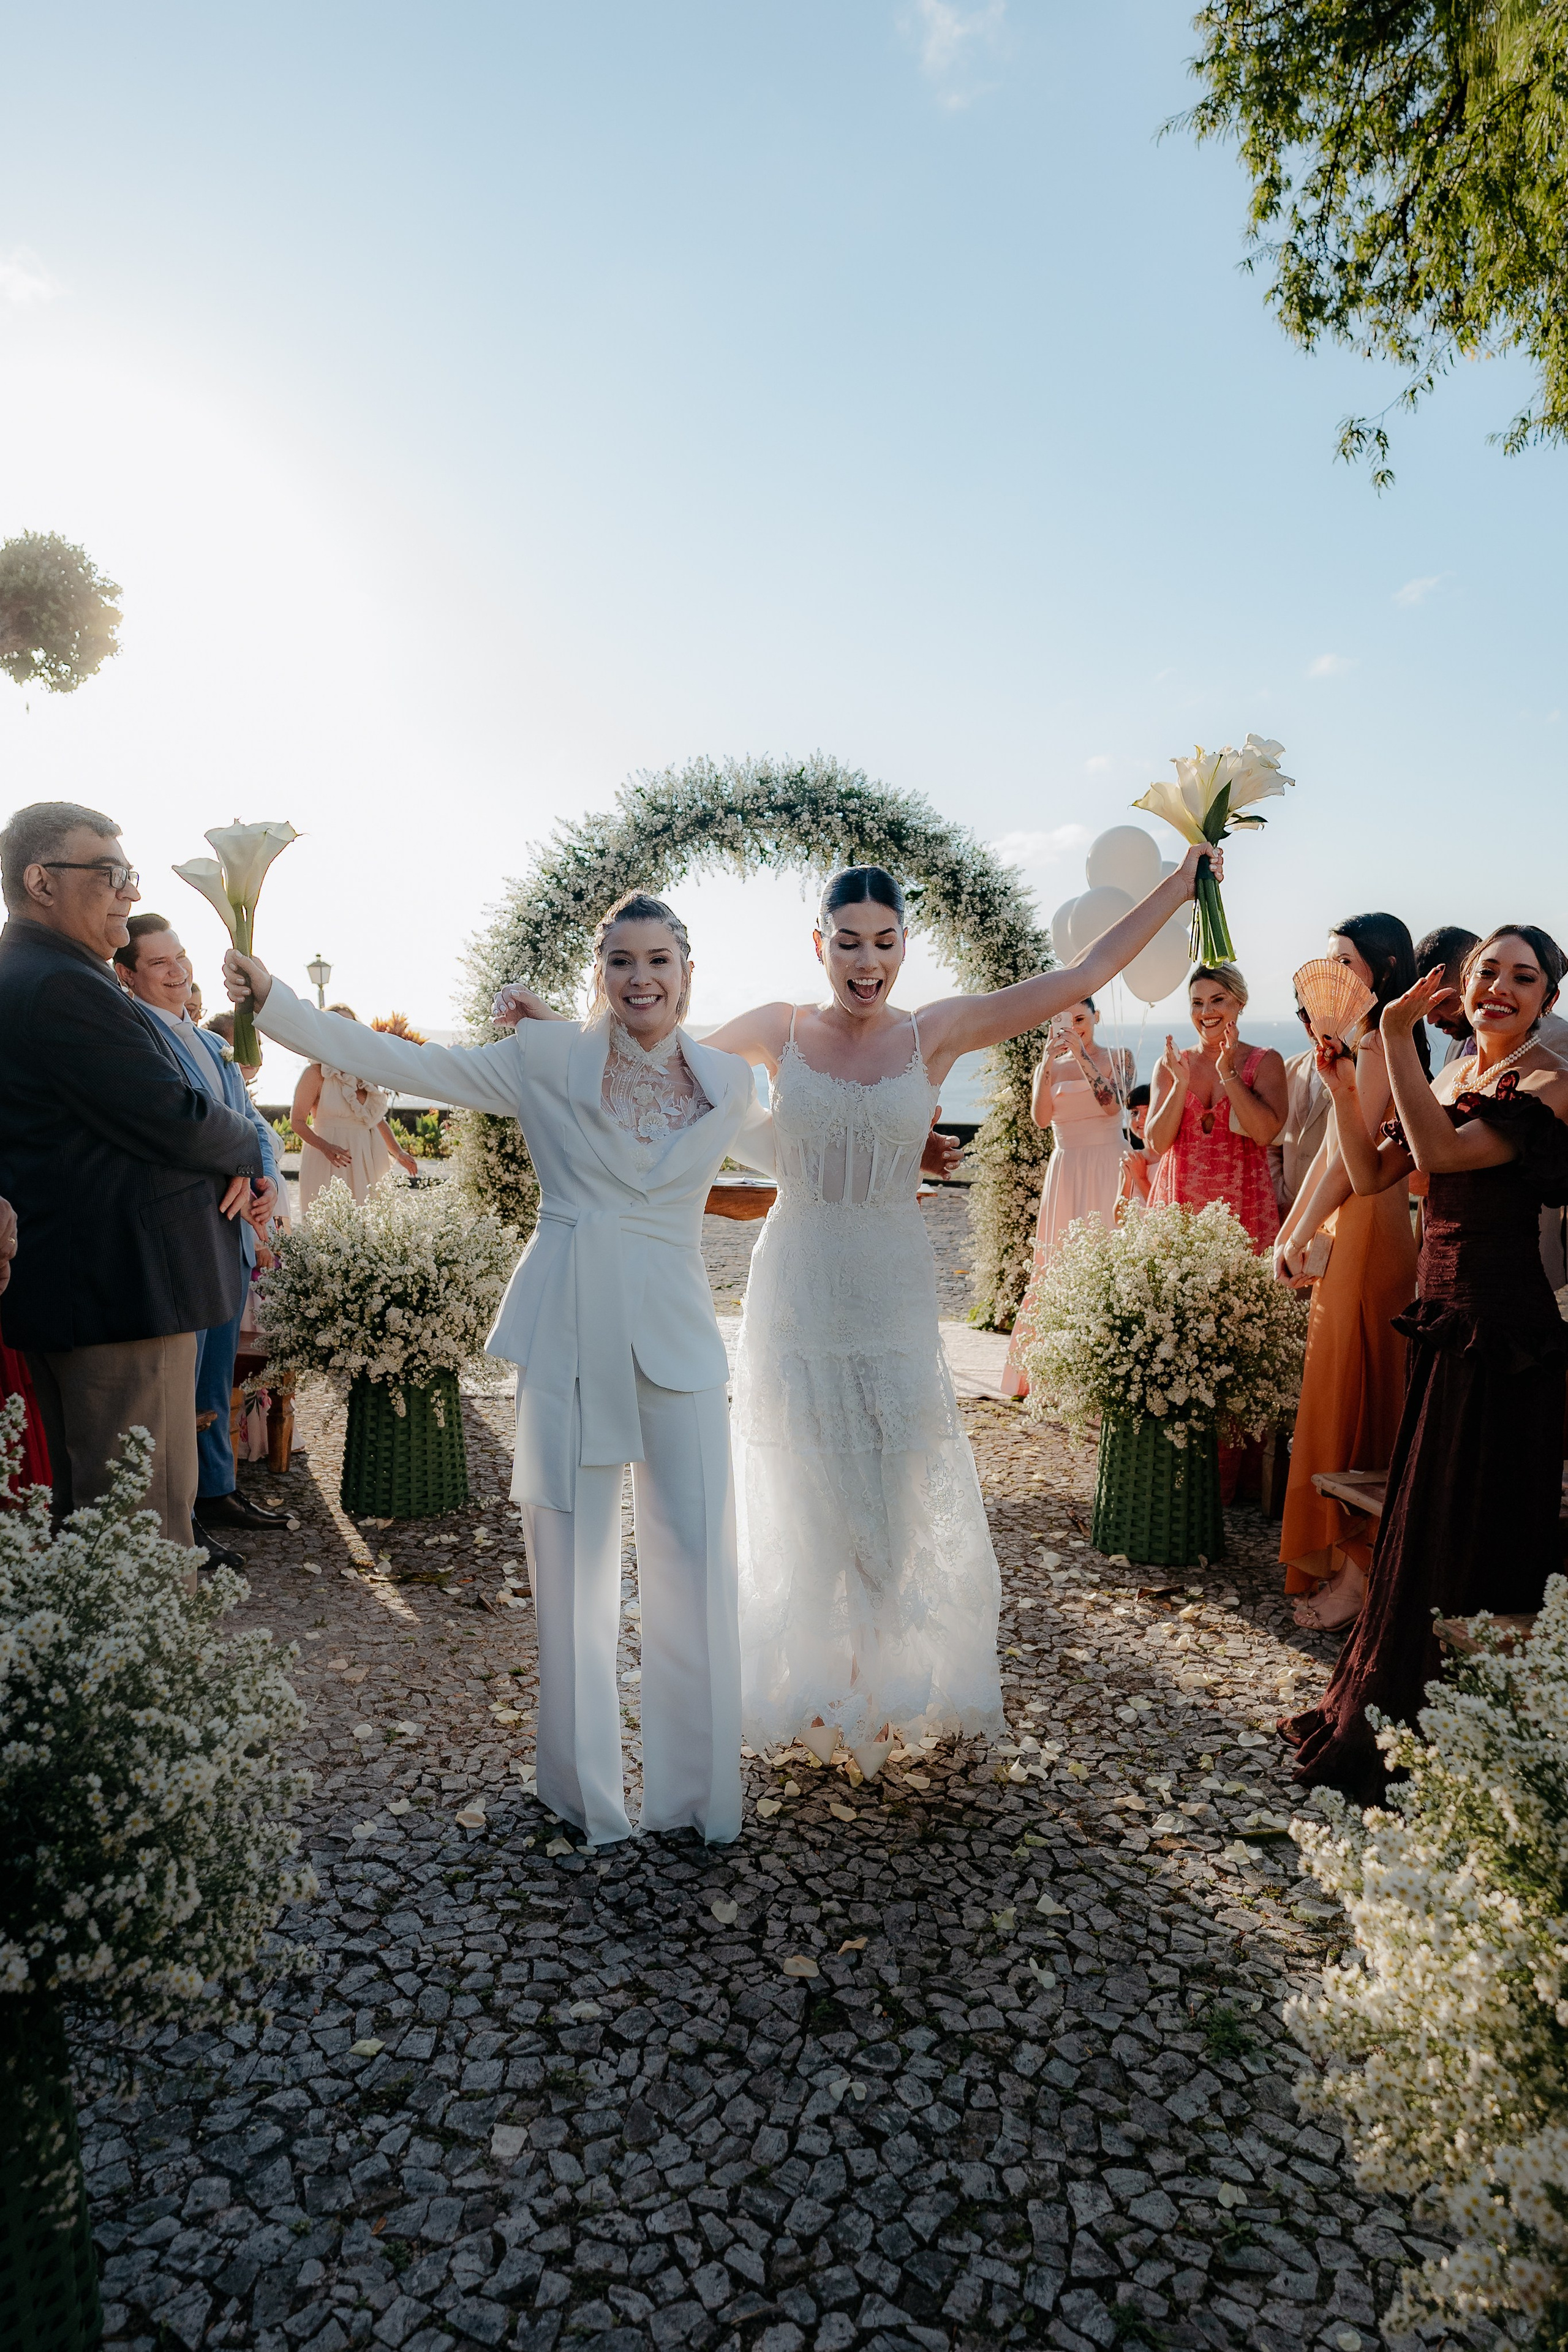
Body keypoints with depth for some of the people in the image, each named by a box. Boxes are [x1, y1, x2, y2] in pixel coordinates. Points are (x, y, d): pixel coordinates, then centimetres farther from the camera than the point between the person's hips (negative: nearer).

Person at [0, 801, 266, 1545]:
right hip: (124, 1288, -11)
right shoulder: (64, 986, -18)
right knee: (148, 1519, -4)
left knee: (85, 1509, 20)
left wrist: (228, 1161, 2)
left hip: (70, 1283, 11)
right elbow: (174, 1120, -21)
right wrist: (245, 1150, 0)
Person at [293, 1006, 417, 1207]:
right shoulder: (316, 1074, -4)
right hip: (330, 1162, -5)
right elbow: (297, 1121, -5)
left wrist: (398, 1153, 9)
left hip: (368, 1160, 5)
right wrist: (326, 1147, -21)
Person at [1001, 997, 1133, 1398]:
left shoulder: (1118, 1058, 5)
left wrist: (1081, 1053, -17)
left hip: (1109, 1172, -2)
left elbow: (1112, 1103, -13)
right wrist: (1049, 1060, -14)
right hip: (1065, 1173, 2)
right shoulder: (1049, 1066, 11)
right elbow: (1041, 1117, -6)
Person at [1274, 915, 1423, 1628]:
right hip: (1345, 1228, 10)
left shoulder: (1380, 1044, -14)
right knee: (1338, 1397, 14)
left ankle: (1356, 1570, 8)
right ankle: (1337, 1557, 25)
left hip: (1368, 1233, -10)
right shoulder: (1359, 1042, 17)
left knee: (1352, 1397, -3)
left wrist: (1302, 1237, -7)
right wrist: (1291, 1230, 15)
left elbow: (1351, 1157, -16)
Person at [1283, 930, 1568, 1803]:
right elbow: (1373, 1174, 10)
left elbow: (1441, 1152, -26)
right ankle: (1380, 1717, 30)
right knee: (1422, 1523, 16)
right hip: (1444, 1316, 7)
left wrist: (1398, 1039, -24)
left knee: (1469, 1531, 4)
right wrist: (1344, 1091, -1)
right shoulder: (1453, 1072, 11)